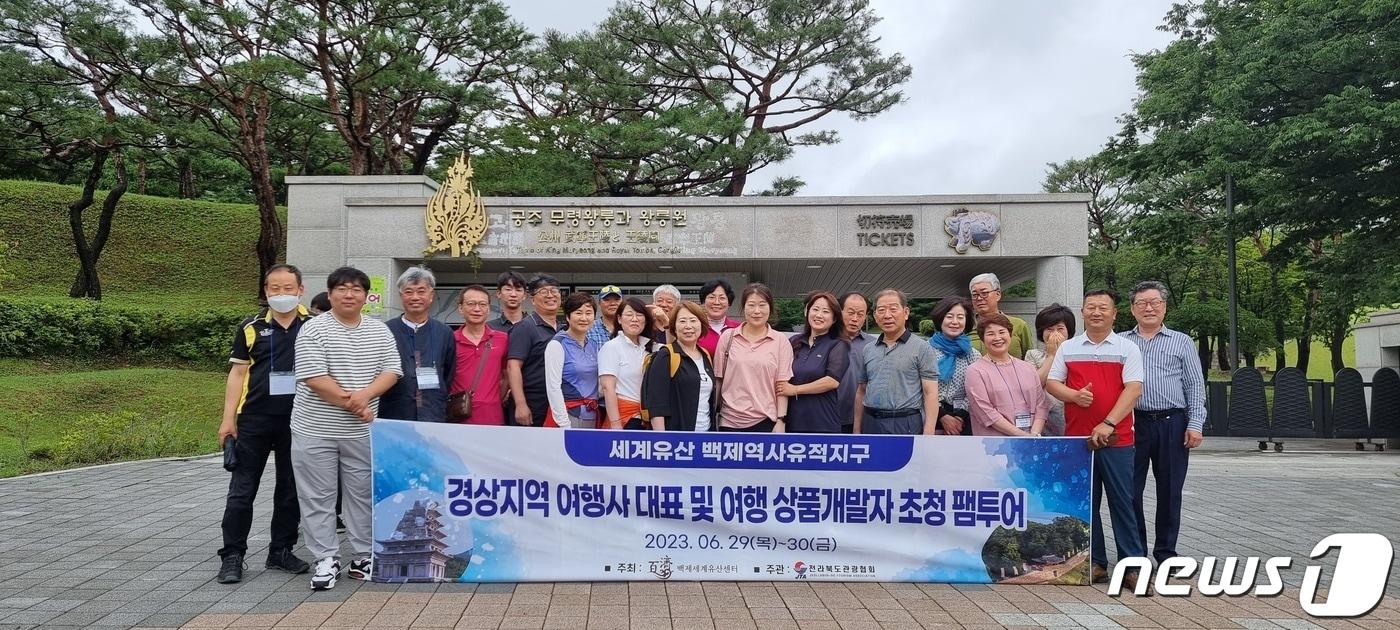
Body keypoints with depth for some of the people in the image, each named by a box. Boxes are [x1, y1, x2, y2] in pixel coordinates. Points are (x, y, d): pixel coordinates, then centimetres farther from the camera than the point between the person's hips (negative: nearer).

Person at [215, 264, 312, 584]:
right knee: (242, 489, 3)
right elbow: (238, 372, 4)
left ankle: (281, 552, 23)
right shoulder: (251, 327, 3)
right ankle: (232, 556, 12)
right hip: (255, 419, 0)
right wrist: (228, 418, -2)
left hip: (298, 421, 1)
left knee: (291, 489, 10)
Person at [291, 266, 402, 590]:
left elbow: (391, 371, 0)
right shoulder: (314, 329, -6)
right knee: (318, 497, 3)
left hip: (362, 430, 3)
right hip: (315, 429, -3)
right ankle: (326, 560, 13)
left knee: (363, 494, 9)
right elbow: (314, 378, -13)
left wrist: (365, 395, -16)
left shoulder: (380, 331, 7)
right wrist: (350, 402, -14)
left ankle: (364, 557, 19)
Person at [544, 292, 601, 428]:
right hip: (568, 414, -6)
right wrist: (565, 425, -16)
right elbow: (553, 387, -12)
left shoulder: (593, 345, 12)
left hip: (592, 416, 6)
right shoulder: (557, 345, -6)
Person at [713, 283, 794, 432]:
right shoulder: (727, 337, 5)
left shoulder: (781, 341, 2)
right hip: (730, 421, 1)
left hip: (765, 421, -1)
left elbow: (782, 385, 2)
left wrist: (781, 421, -4)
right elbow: (718, 379, 8)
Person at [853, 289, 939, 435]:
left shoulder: (921, 348, -3)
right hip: (871, 424, 5)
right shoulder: (868, 350, 12)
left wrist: (928, 435, -15)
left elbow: (930, 394, -7)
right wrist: (857, 430, 13)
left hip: (906, 426, -4)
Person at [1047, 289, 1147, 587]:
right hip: (1076, 437, 3)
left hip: (1117, 438, -3)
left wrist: (1108, 423, -17)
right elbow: (1052, 383, 9)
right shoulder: (1067, 348, 11)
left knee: (1122, 501, -1)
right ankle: (1095, 562, 16)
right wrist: (1074, 395, -12)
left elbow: (1134, 389, -6)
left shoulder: (1128, 348, 3)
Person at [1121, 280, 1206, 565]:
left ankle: (1166, 551, 18)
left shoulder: (1182, 342, 10)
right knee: (1130, 489, 2)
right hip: (1131, 423, 0)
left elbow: (1195, 386, 6)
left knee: (1170, 490, 6)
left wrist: (1195, 424, -4)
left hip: (1172, 424, 0)